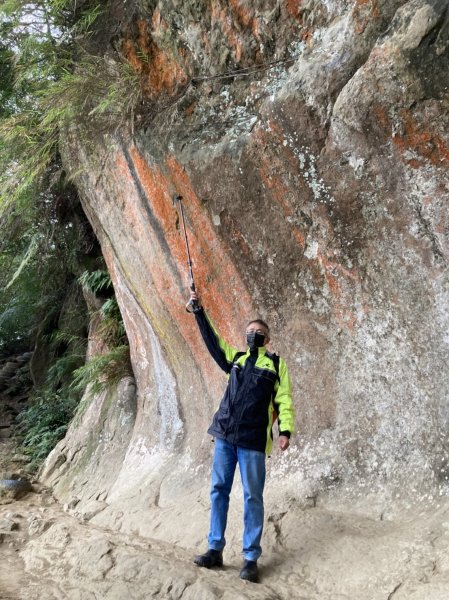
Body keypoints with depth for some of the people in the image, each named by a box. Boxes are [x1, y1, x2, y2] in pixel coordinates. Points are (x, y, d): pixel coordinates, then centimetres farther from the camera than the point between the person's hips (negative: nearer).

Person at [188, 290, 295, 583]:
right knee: (219, 490, 8)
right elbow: (212, 340, 13)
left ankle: (251, 558, 9)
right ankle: (215, 550, 19)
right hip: (224, 435, 4)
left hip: (253, 439, -4)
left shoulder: (276, 363, 4)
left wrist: (285, 430, -13)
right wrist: (198, 312, 4)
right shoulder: (235, 357, 15)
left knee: (252, 497, 0)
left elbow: (284, 399, -1)